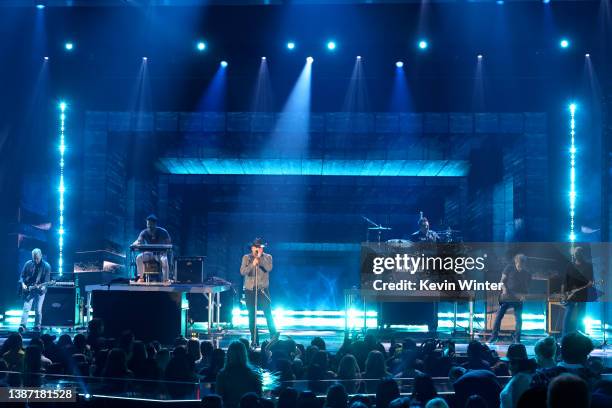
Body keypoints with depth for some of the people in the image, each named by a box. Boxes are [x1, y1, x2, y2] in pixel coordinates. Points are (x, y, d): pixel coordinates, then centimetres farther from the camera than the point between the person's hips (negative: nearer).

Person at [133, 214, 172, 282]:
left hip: (160, 253, -3)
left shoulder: (163, 232, -10)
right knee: (139, 258, -27)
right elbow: (139, 240, -16)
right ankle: (141, 277, -17)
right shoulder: (144, 233, -4)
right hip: (149, 253, 3)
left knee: (164, 260, -37)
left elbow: (169, 244, -9)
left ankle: (165, 280, -33)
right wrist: (136, 243, -41)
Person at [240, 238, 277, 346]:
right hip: (250, 290, 1)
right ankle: (254, 340, 9)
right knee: (252, 315, 3)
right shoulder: (246, 258, 5)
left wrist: (260, 258, -17)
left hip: (263, 289, -1)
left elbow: (269, 268, -14)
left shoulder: (267, 257, 4)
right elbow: (242, 272, -9)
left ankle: (273, 335, -5)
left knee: (268, 313, -11)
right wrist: (252, 264, -23)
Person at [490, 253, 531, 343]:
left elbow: (526, 286, 8)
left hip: (518, 299, 1)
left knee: (518, 319, -2)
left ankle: (517, 338, 10)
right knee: (499, 315, -5)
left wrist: (523, 294, -11)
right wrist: (504, 289, -18)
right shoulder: (509, 268, -2)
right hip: (507, 297, -1)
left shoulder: (526, 273, 2)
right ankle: (494, 336, 4)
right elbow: (502, 281, 1)